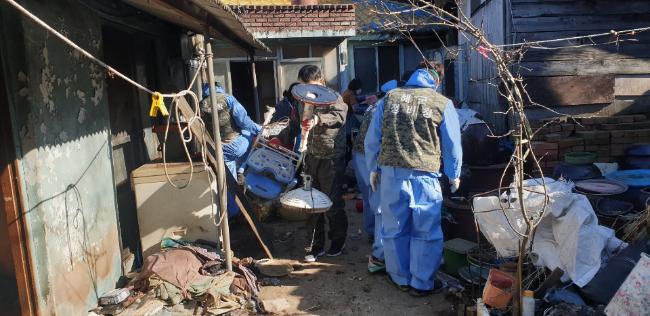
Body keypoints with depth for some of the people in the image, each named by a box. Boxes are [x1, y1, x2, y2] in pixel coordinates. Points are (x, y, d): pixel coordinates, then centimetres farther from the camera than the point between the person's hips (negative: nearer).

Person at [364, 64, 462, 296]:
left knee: (394, 229, 13)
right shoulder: (443, 104, 3)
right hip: (424, 175, -3)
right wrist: (454, 175, 20)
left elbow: (372, 139, 10)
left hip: (391, 173, 3)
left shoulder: (389, 99, 10)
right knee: (426, 232, 8)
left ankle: (401, 278, 25)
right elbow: (452, 145, 8)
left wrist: (373, 168, 20)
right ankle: (422, 283, 16)